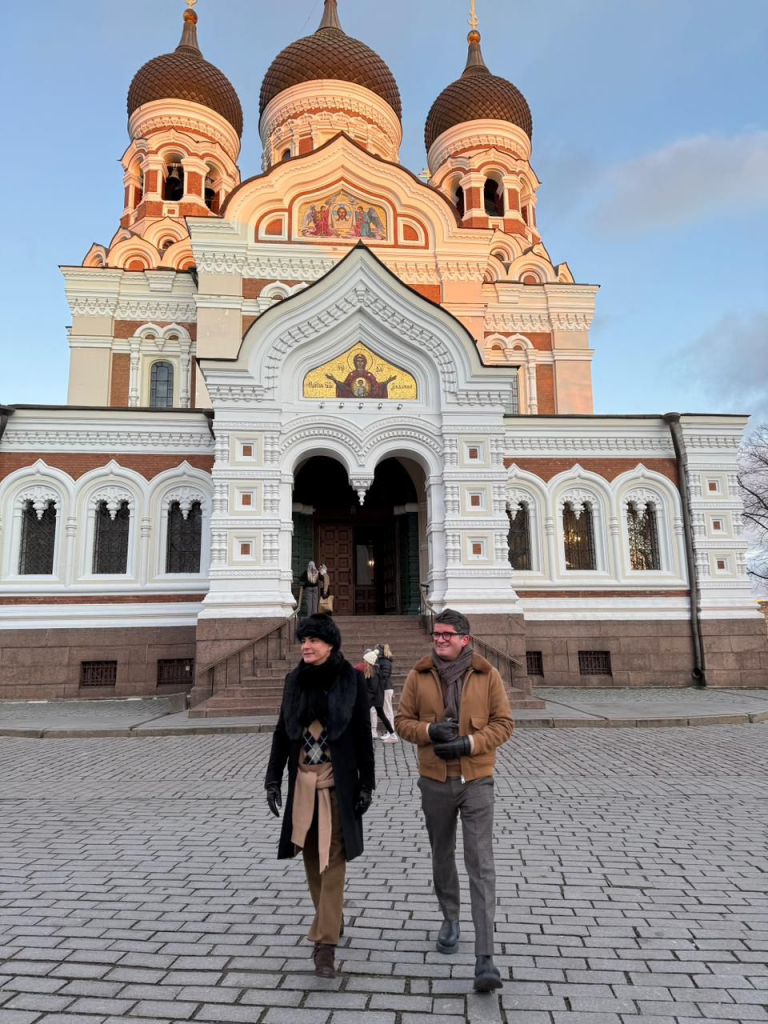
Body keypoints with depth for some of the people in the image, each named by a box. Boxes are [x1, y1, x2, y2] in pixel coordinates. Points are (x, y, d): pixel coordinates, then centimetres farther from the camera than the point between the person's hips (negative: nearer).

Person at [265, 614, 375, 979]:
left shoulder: (351, 679, -8)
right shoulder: (295, 679, 2)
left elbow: (363, 734, -4)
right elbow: (282, 731, 7)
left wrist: (367, 783, -5)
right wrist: (273, 778, 4)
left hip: (338, 781, -4)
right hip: (303, 781, 4)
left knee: (332, 859, -2)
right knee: (311, 855, 14)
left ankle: (325, 943, 5)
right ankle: (331, 919, 35)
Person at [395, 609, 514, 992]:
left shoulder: (487, 675, -7)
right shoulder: (418, 675, -3)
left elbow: (504, 723, -4)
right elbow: (402, 720, 1)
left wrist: (469, 743, -19)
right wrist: (430, 731, -19)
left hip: (477, 780, -2)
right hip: (435, 781, 2)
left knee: (481, 866, -5)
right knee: (442, 857, 20)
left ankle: (485, 959, 1)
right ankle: (450, 920, 44)